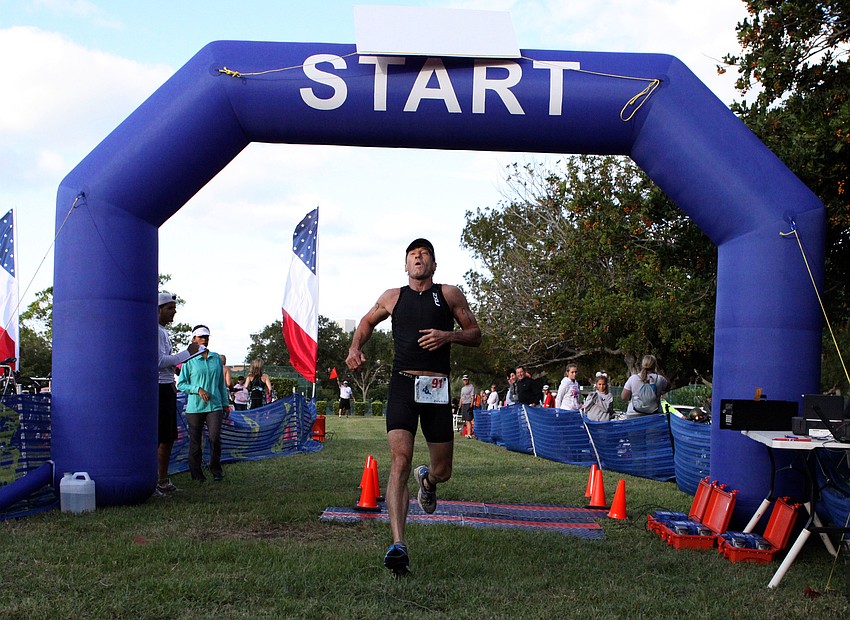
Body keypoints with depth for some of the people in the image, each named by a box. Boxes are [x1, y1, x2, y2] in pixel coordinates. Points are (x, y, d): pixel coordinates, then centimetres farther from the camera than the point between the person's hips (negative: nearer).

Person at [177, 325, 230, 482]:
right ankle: (196, 473, 15)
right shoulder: (189, 360, 0)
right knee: (195, 441, 3)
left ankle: (216, 469, 4)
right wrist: (198, 390, -14)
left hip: (215, 405, 2)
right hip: (195, 407, -2)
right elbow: (181, 384, 0)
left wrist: (225, 403, 16)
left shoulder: (217, 358, 11)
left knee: (215, 437, -12)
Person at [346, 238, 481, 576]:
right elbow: (367, 322, 31)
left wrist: (448, 336, -9)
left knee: (442, 470, 8)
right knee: (400, 461, -18)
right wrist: (355, 348, 11)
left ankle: (427, 480, 47)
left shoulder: (450, 294, 10)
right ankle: (398, 545, -21)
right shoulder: (392, 297, 14)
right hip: (402, 385, 0)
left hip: (437, 388, 0)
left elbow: (475, 334, 11)